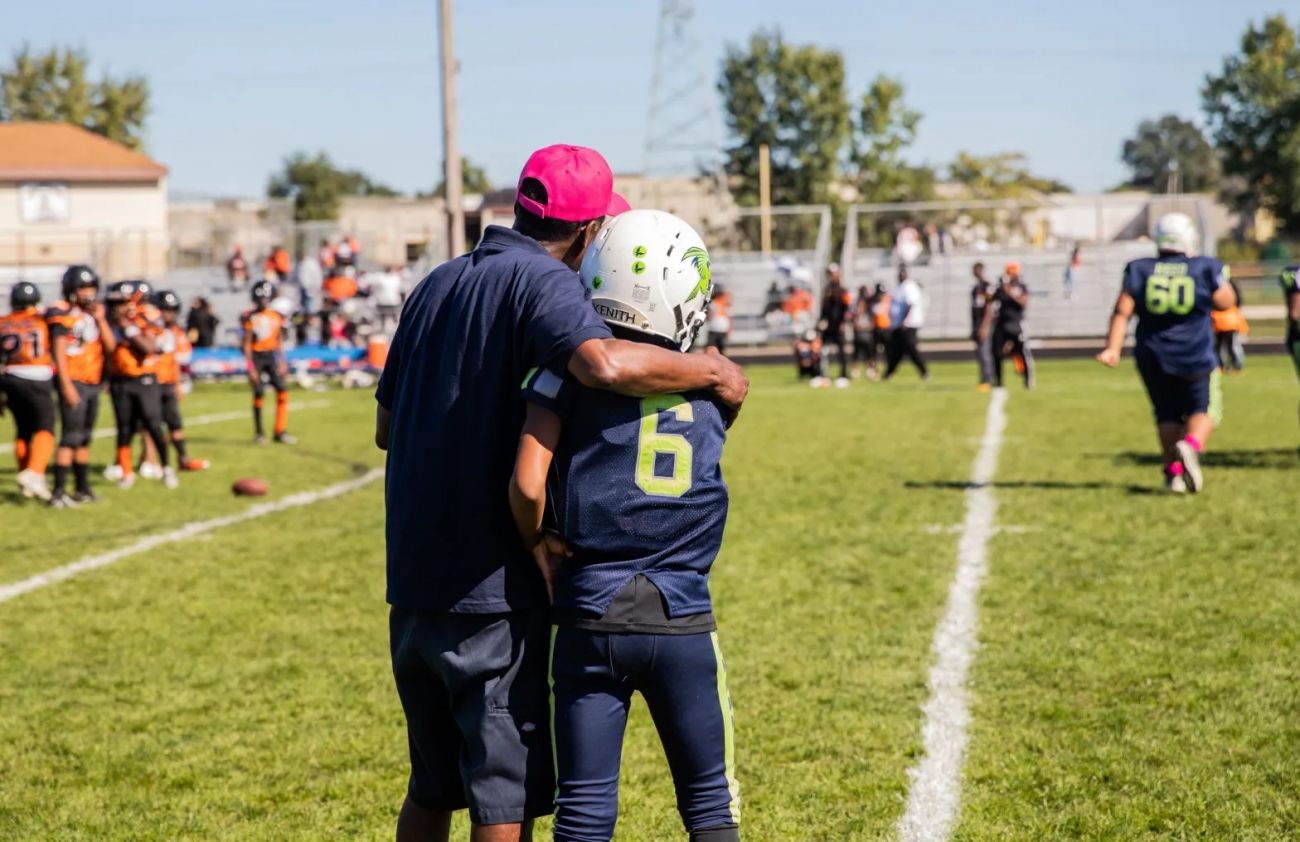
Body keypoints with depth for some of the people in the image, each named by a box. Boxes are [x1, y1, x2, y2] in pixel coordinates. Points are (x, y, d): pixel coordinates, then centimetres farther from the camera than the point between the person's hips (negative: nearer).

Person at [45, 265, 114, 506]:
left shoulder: (95, 314, 12)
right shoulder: (63, 314, -9)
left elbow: (110, 347, 6)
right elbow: (59, 353, -14)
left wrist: (100, 319, -4)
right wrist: (66, 385, -19)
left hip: (93, 384, 7)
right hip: (74, 382, -7)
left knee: (85, 439, 13)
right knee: (70, 438, -11)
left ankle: (83, 488, 20)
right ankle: (58, 492, -11)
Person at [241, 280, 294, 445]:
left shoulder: (276, 316, 5)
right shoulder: (250, 318, -8)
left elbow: (280, 341, 11)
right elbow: (247, 344, -8)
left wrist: (282, 362, 7)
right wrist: (250, 367, -12)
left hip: (271, 356, 4)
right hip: (256, 356, -4)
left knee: (282, 391, -5)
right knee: (259, 394, -5)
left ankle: (280, 432, 2)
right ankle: (259, 433, 8)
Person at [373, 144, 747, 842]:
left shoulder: (436, 285, 12)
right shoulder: (540, 282, -12)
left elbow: (387, 426, 17)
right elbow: (605, 364, -33)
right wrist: (710, 372, -18)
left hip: (413, 581, 7)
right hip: (492, 592, -7)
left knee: (431, 785, 19)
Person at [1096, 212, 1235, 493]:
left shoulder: (1139, 270, 0)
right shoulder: (1204, 269, -5)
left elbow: (1122, 310, -7)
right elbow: (1225, 302, 4)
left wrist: (1113, 348, -9)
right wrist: (1220, 278, 19)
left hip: (1153, 356, 3)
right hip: (1194, 356, -2)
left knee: (1167, 414, 16)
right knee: (1203, 410, 9)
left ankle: (1173, 470, 4)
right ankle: (1191, 444, -21)